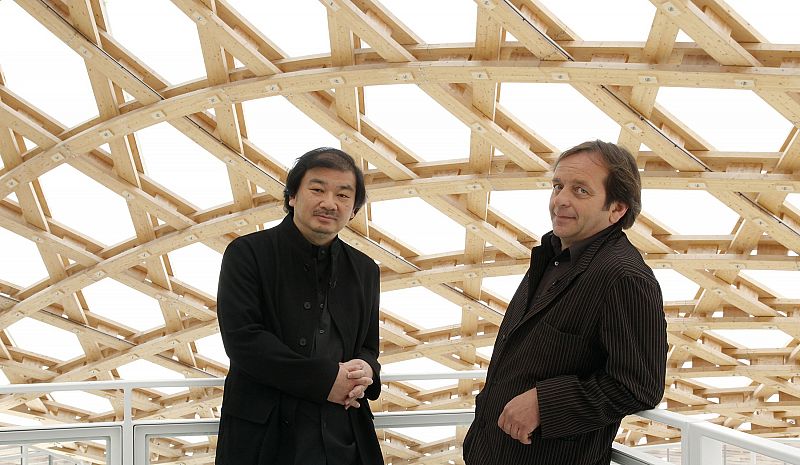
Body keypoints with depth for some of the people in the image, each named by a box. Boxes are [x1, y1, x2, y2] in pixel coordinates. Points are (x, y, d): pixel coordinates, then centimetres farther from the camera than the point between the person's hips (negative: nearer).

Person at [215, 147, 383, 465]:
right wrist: (324, 380, -17)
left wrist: (365, 371, -8)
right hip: (266, 436, -4)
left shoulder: (365, 270, 12)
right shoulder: (247, 253, -3)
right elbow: (242, 339, -13)